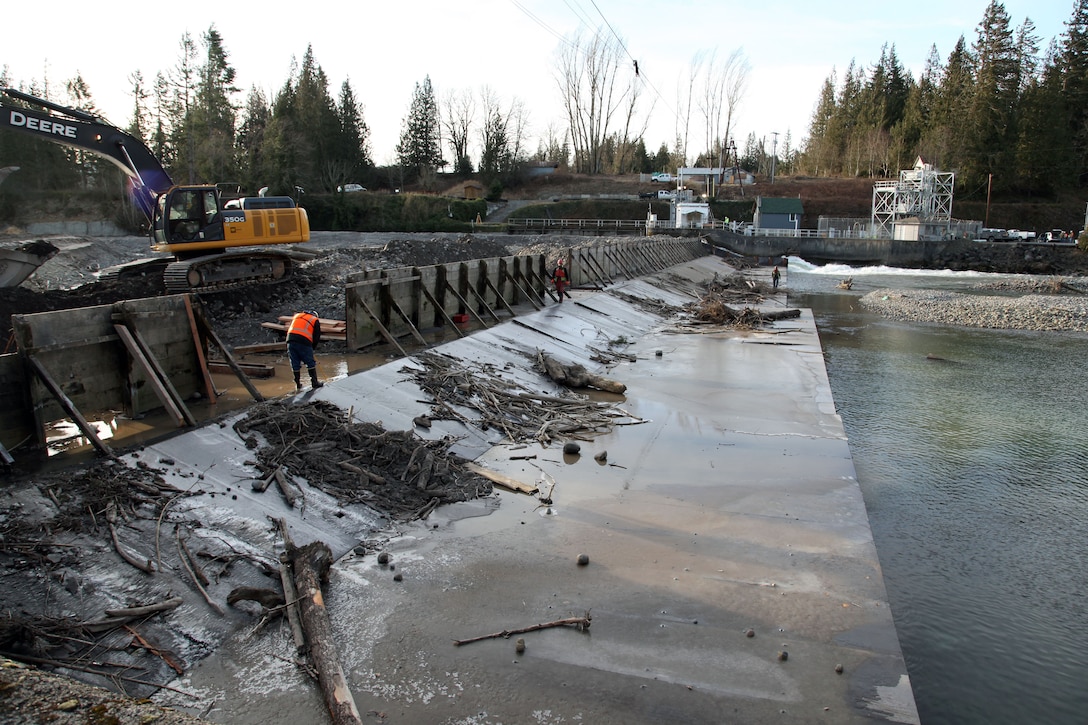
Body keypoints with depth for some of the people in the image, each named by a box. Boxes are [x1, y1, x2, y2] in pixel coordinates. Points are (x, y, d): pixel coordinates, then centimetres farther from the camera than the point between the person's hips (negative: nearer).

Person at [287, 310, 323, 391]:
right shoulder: (315, 321, 15)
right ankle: (314, 383, 13)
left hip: (290, 339, 4)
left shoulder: (297, 316, 27)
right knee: (311, 363, 9)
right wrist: (312, 348, 20)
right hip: (304, 342, -4)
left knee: (295, 364, 12)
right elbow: (317, 337, 10)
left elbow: (290, 330, 24)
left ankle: (298, 384, 19)